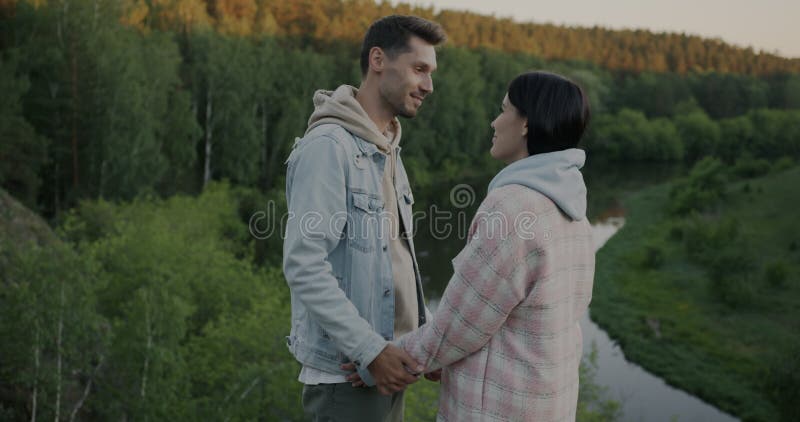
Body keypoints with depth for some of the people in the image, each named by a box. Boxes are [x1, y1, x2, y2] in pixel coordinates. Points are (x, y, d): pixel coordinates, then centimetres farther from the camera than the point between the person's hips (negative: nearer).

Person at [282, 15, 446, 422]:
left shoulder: (387, 149, 13)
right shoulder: (328, 146, -16)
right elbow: (303, 265, -22)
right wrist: (370, 349, -22)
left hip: (384, 367, 8)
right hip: (347, 375, -8)